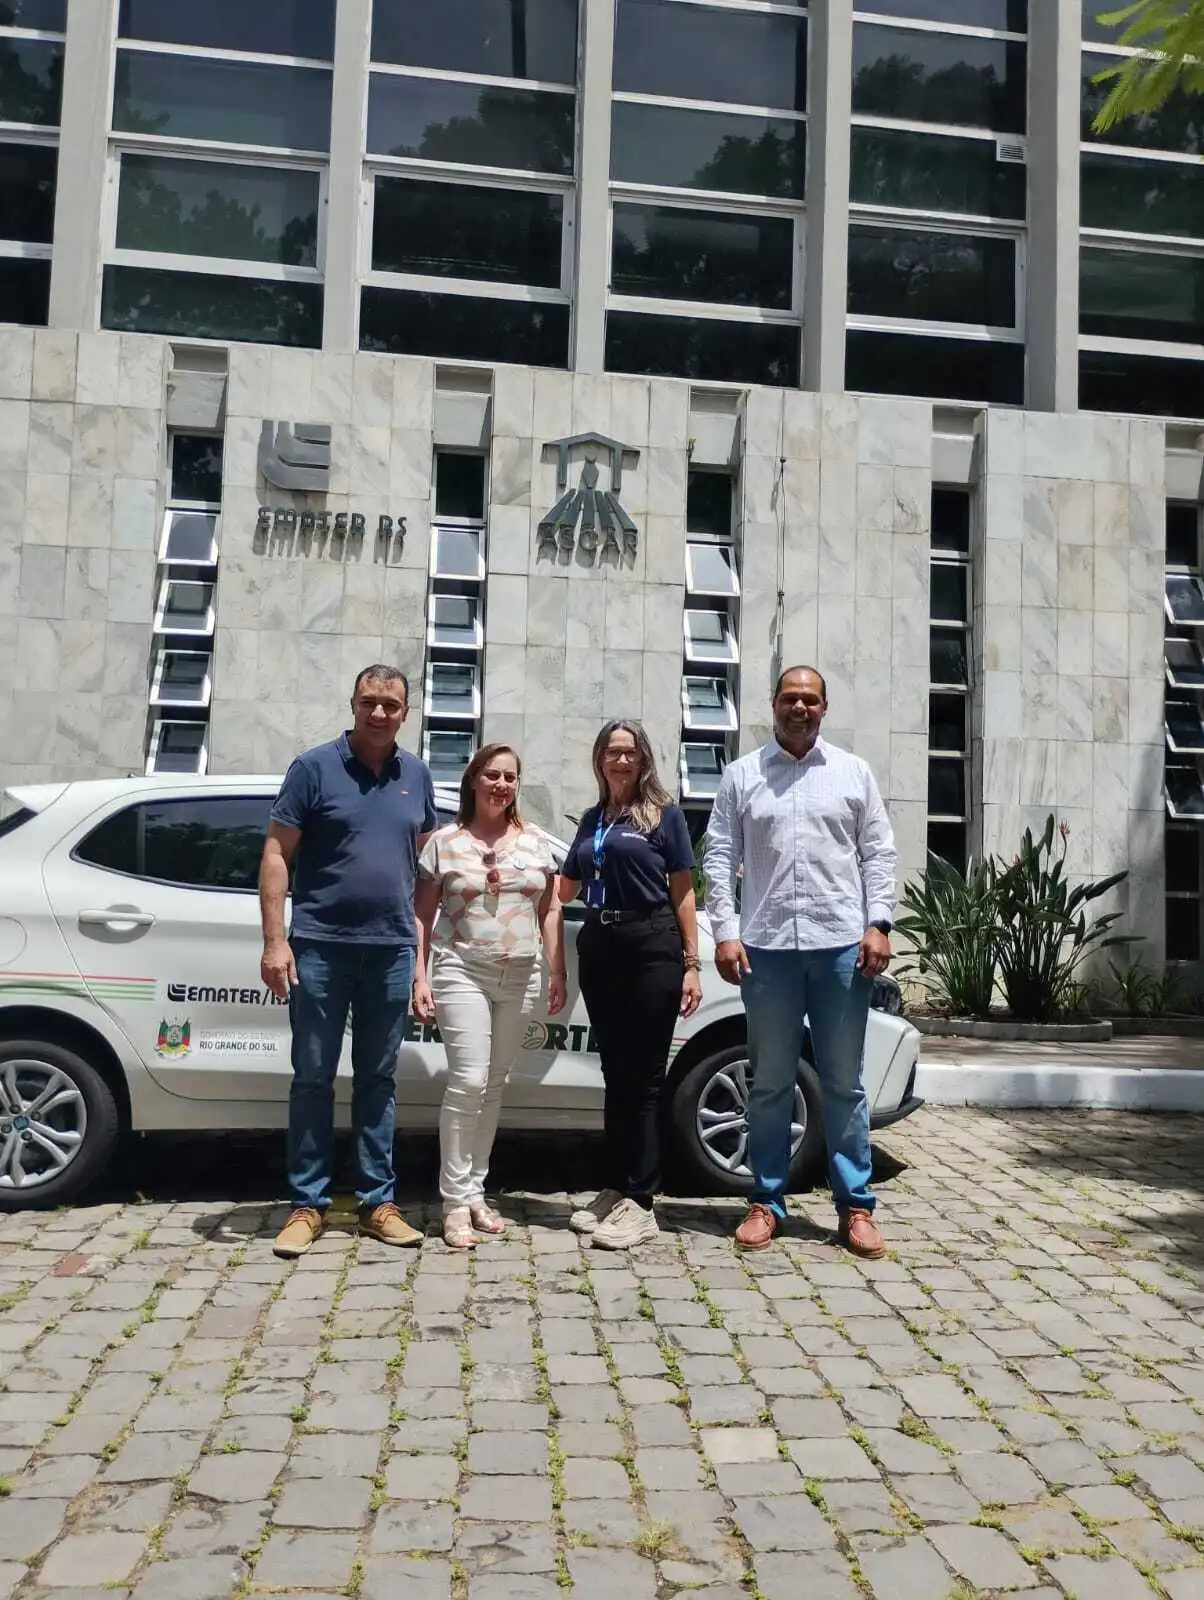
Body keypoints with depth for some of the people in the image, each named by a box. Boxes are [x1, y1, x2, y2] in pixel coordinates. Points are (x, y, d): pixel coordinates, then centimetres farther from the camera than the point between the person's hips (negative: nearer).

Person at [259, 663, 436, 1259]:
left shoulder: (417, 775, 9)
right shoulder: (314, 767, -3)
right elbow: (276, 856, -5)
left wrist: (423, 937, 9)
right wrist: (275, 940, -12)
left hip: (391, 948, 4)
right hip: (321, 946, -3)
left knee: (378, 1079, 11)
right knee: (313, 1077, 5)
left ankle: (377, 1202, 20)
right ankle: (307, 1204, 14)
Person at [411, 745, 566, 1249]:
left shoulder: (535, 842, 10)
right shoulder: (444, 842, 1)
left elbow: (550, 911, 11)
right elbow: (422, 914, 1)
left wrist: (557, 972, 5)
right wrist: (420, 976, -7)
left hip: (519, 977, 4)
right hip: (461, 971, -3)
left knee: (494, 1084, 9)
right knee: (469, 1080, -13)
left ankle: (476, 1191, 19)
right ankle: (456, 1200, -3)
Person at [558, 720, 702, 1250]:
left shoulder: (665, 814, 1)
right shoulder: (592, 818, 16)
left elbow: (683, 892, -1)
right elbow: (565, 888, 23)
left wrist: (692, 963, -7)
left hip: (652, 949, -5)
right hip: (598, 948, 5)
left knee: (644, 1077, -2)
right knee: (614, 1073, 11)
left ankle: (639, 1203, 3)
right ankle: (615, 1190, 20)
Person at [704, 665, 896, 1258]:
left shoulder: (853, 773, 10)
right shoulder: (741, 775, 8)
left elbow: (878, 853, 7)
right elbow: (720, 857, 4)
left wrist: (878, 925, -4)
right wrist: (725, 932, -5)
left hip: (841, 945, 0)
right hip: (767, 946, 0)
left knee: (844, 1083, 7)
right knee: (770, 1082, 8)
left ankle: (855, 1206, 15)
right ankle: (766, 1202, 19)